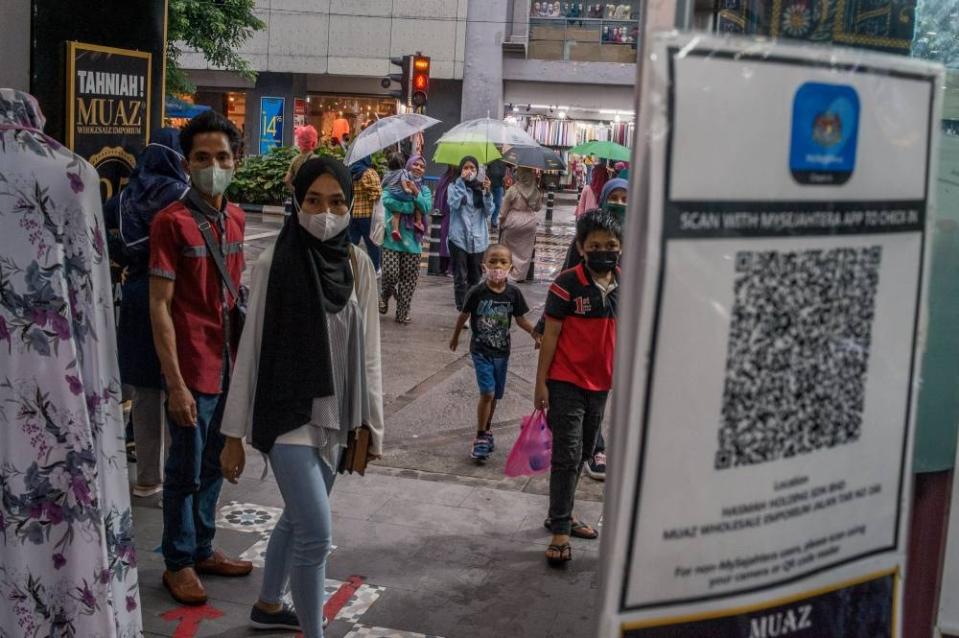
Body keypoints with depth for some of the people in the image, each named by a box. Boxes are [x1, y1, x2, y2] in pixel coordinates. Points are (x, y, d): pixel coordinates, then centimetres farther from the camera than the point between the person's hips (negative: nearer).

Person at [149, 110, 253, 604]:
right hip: (193, 369, -6)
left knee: (214, 466, 17)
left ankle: (202, 549, 33)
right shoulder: (172, 221, -13)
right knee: (186, 470, 6)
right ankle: (178, 563, 22)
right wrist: (175, 382, -18)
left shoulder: (236, 217, 7)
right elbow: (160, 306, -14)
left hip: (229, 364, 6)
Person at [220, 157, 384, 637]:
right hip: (287, 412, -5)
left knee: (298, 519, 20)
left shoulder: (358, 266, 2)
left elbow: (367, 351, 7)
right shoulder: (274, 263, -11)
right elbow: (250, 350, -8)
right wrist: (234, 434, -6)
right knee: (317, 532, -11)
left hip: (335, 415, 5)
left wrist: (371, 423, 8)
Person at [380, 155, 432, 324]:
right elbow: (386, 200, -15)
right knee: (390, 273, -12)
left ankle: (403, 313, 15)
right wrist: (410, 207, -13)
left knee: (409, 279, 2)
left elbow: (426, 208, -6)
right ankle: (384, 297, 20)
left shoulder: (424, 190, 13)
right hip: (392, 238, -3)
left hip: (412, 240, 3)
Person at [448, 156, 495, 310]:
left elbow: (489, 211, 1)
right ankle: (462, 311, -5)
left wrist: (487, 192, -13)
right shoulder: (454, 186, 1)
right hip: (459, 238, -3)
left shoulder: (481, 188, 9)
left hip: (478, 239, 3)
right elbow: (454, 203, -19)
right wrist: (461, 181, -17)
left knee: (475, 277, 10)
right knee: (460, 278, -6)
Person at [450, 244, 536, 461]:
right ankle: (481, 437, -3)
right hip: (481, 350, -3)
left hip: (502, 351, 3)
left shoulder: (513, 293, -6)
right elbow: (464, 315, 3)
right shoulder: (478, 292, -13)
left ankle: (487, 430, 35)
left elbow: (520, 319, 4)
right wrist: (455, 337, 15)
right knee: (487, 392, -13)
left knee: (495, 395, 15)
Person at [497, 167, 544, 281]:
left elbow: (504, 210, -7)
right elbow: (538, 208, 9)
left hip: (513, 221, -2)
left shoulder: (512, 190, -14)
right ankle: (520, 275, 16)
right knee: (525, 251, 11)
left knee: (507, 249, 14)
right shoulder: (536, 191, -7)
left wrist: (501, 222, 7)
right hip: (530, 222, 2)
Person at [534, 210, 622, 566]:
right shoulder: (567, 284, -13)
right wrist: (541, 383, -10)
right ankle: (560, 532, 0)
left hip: (600, 384, 6)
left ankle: (562, 514, 32)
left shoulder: (624, 285, 2)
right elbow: (550, 335, -10)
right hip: (566, 383, -6)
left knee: (582, 454, 16)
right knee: (567, 455, -6)